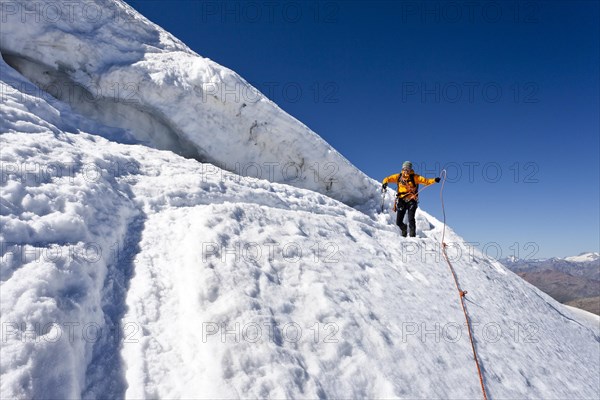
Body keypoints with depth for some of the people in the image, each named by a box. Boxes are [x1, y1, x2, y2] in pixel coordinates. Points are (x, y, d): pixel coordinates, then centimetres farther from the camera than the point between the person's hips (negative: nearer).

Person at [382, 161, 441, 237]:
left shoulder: (415, 177, 1)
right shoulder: (398, 176, 8)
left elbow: (426, 181, -4)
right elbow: (388, 179, 14)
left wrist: (434, 180, -20)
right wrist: (385, 182, -7)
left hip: (411, 200, -3)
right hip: (401, 201, 3)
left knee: (411, 219, -17)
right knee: (398, 222, 3)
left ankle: (412, 235, -8)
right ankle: (404, 228, 35)